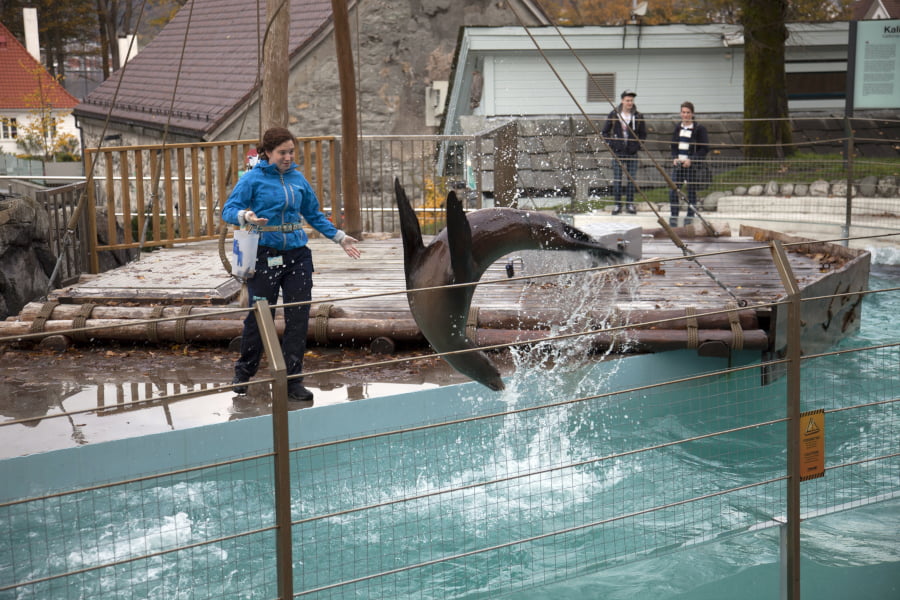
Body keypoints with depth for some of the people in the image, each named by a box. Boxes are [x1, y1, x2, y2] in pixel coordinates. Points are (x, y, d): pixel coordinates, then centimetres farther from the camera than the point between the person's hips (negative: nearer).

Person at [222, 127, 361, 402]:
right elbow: (228, 210, -8)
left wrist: (340, 237, 15)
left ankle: (292, 381, 10)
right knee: (259, 317, 2)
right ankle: (243, 373, 23)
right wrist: (246, 217, -29)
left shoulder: (298, 179, 11)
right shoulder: (253, 178, -3)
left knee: (298, 318, 1)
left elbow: (314, 215, 21)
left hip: (298, 255, 4)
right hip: (265, 255, -4)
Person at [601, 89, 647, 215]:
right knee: (617, 179, 0)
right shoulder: (613, 115, 0)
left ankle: (630, 204, 13)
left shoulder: (638, 116, 1)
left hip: (632, 153, 1)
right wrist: (611, 144, -4)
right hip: (618, 152, -1)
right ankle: (617, 204, 8)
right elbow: (604, 132, 8)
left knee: (631, 179, 3)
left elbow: (643, 134, 10)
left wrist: (637, 145, -2)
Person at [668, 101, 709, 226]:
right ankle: (673, 217, 6)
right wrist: (674, 157, -1)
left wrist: (691, 160, -16)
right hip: (678, 164, 4)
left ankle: (690, 217, 10)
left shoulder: (699, 129, -5)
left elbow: (705, 148, -6)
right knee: (673, 190, -3)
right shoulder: (677, 128, 10)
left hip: (692, 164, -4)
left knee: (691, 191, 1)